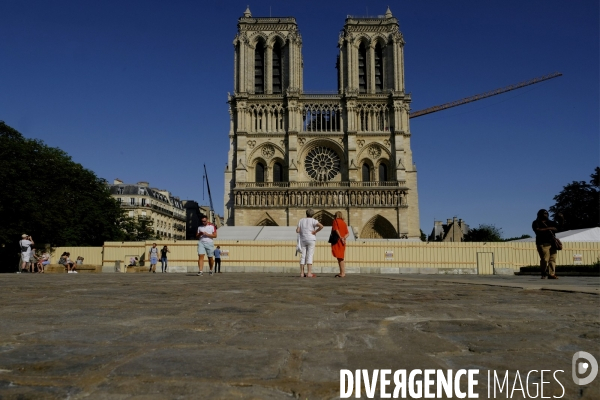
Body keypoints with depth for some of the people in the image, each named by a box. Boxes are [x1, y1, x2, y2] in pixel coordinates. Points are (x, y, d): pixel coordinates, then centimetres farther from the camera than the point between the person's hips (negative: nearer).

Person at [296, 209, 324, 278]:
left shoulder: (301, 220, 6)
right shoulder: (313, 220, -3)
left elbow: (297, 231, -1)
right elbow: (321, 226, -20)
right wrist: (315, 231, -8)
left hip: (303, 240, 3)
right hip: (311, 240, -3)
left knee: (303, 256, 6)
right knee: (309, 256, -5)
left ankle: (302, 273, 3)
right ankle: (309, 273, -9)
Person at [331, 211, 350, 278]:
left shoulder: (335, 221, -2)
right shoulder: (344, 223, 15)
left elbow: (336, 230, -15)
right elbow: (348, 233, 8)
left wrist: (341, 238, -13)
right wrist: (344, 237, -5)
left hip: (337, 241, -7)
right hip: (342, 242, 7)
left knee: (339, 257, -7)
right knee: (341, 257, 14)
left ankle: (342, 273, -9)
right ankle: (342, 272, 18)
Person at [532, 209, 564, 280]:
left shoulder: (550, 222, 22)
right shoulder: (536, 223, 4)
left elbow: (559, 225, 31)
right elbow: (537, 230, -13)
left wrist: (561, 220, 12)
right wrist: (548, 229, -16)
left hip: (552, 243, 6)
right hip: (543, 244, -6)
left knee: (552, 259, -3)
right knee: (545, 259, -12)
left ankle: (551, 274, -3)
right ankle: (543, 274, 2)